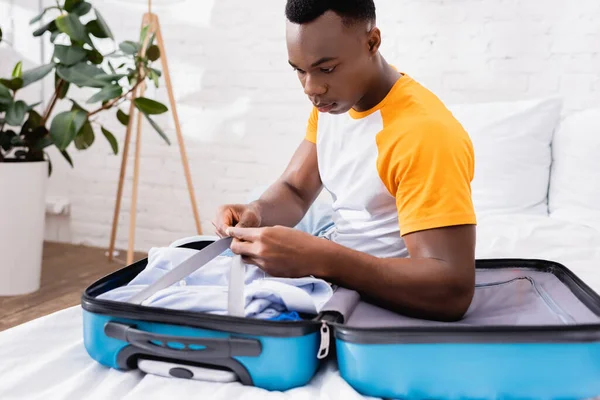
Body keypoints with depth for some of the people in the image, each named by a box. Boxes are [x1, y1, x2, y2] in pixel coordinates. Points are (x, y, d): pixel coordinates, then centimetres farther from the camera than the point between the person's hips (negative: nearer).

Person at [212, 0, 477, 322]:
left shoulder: (425, 134, -28)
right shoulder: (331, 100, 0)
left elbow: (452, 291, -34)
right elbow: (294, 191, 6)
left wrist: (315, 258, -42)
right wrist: (256, 213, -18)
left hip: (389, 298, -7)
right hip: (336, 264, 8)